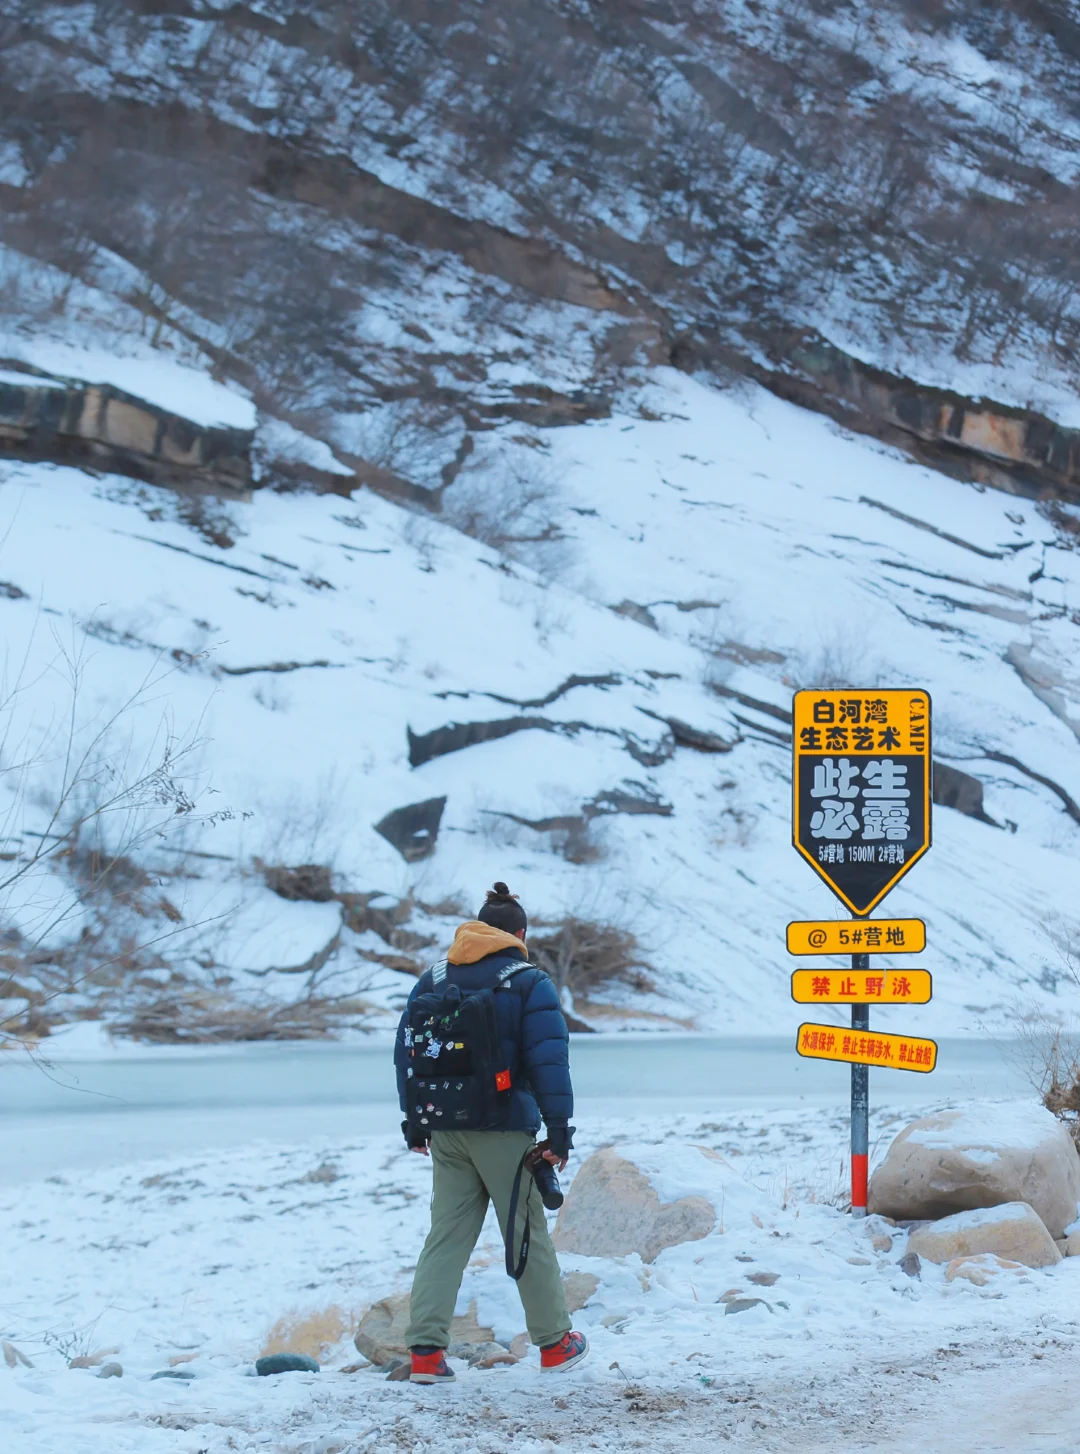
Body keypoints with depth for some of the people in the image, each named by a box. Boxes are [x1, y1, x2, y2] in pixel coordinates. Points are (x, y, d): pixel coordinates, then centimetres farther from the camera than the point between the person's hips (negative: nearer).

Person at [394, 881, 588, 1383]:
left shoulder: (433, 980, 9)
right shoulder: (529, 983, -4)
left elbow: (406, 1052, 11)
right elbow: (549, 1059, -11)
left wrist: (414, 1122, 17)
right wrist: (558, 1129, -8)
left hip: (446, 1131, 4)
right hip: (505, 1133, -4)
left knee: (446, 1236, 6)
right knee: (527, 1233, 8)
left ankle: (425, 1349, -5)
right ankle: (554, 1342, 19)